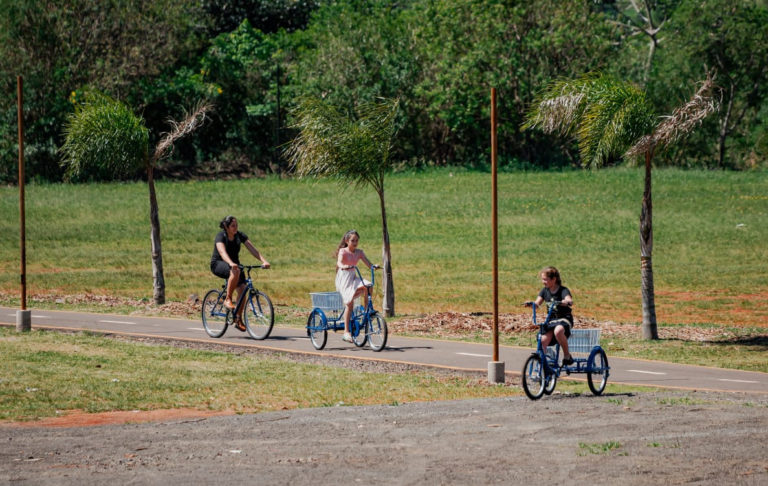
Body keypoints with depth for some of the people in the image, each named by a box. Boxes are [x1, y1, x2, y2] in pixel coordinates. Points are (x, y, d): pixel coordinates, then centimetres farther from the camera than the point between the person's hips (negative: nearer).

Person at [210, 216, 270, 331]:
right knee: (235, 271, -38)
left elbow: (252, 249, -13)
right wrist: (231, 263, -55)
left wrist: (264, 261, -28)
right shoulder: (220, 237, -18)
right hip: (218, 264, -5)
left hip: (234, 263, 5)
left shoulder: (240, 235, -4)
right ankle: (228, 299, -25)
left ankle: (238, 320, -3)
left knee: (242, 289, -13)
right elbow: (222, 252, -36)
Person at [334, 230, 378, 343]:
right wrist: (344, 266, -47)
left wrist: (374, 266, -26)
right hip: (343, 278, -5)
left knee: (368, 286, -26)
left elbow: (368, 263, -3)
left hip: (353, 277, 5)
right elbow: (339, 262, -24)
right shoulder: (343, 251, -7)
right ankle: (346, 331, -11)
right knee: (349, 303, -16)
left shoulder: (359, 252, 7)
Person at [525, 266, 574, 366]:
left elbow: (570, 301, -29)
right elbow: (537, 303, -1)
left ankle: (567, 356, -21)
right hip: (551, 319, 5)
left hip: (564, 318, -5)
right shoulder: (545, 291, 7)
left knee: (558, 331, -38)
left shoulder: (563, 290, -11)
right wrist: (531, 304, -24)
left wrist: (566, 302, -52)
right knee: (543, 340, -18)